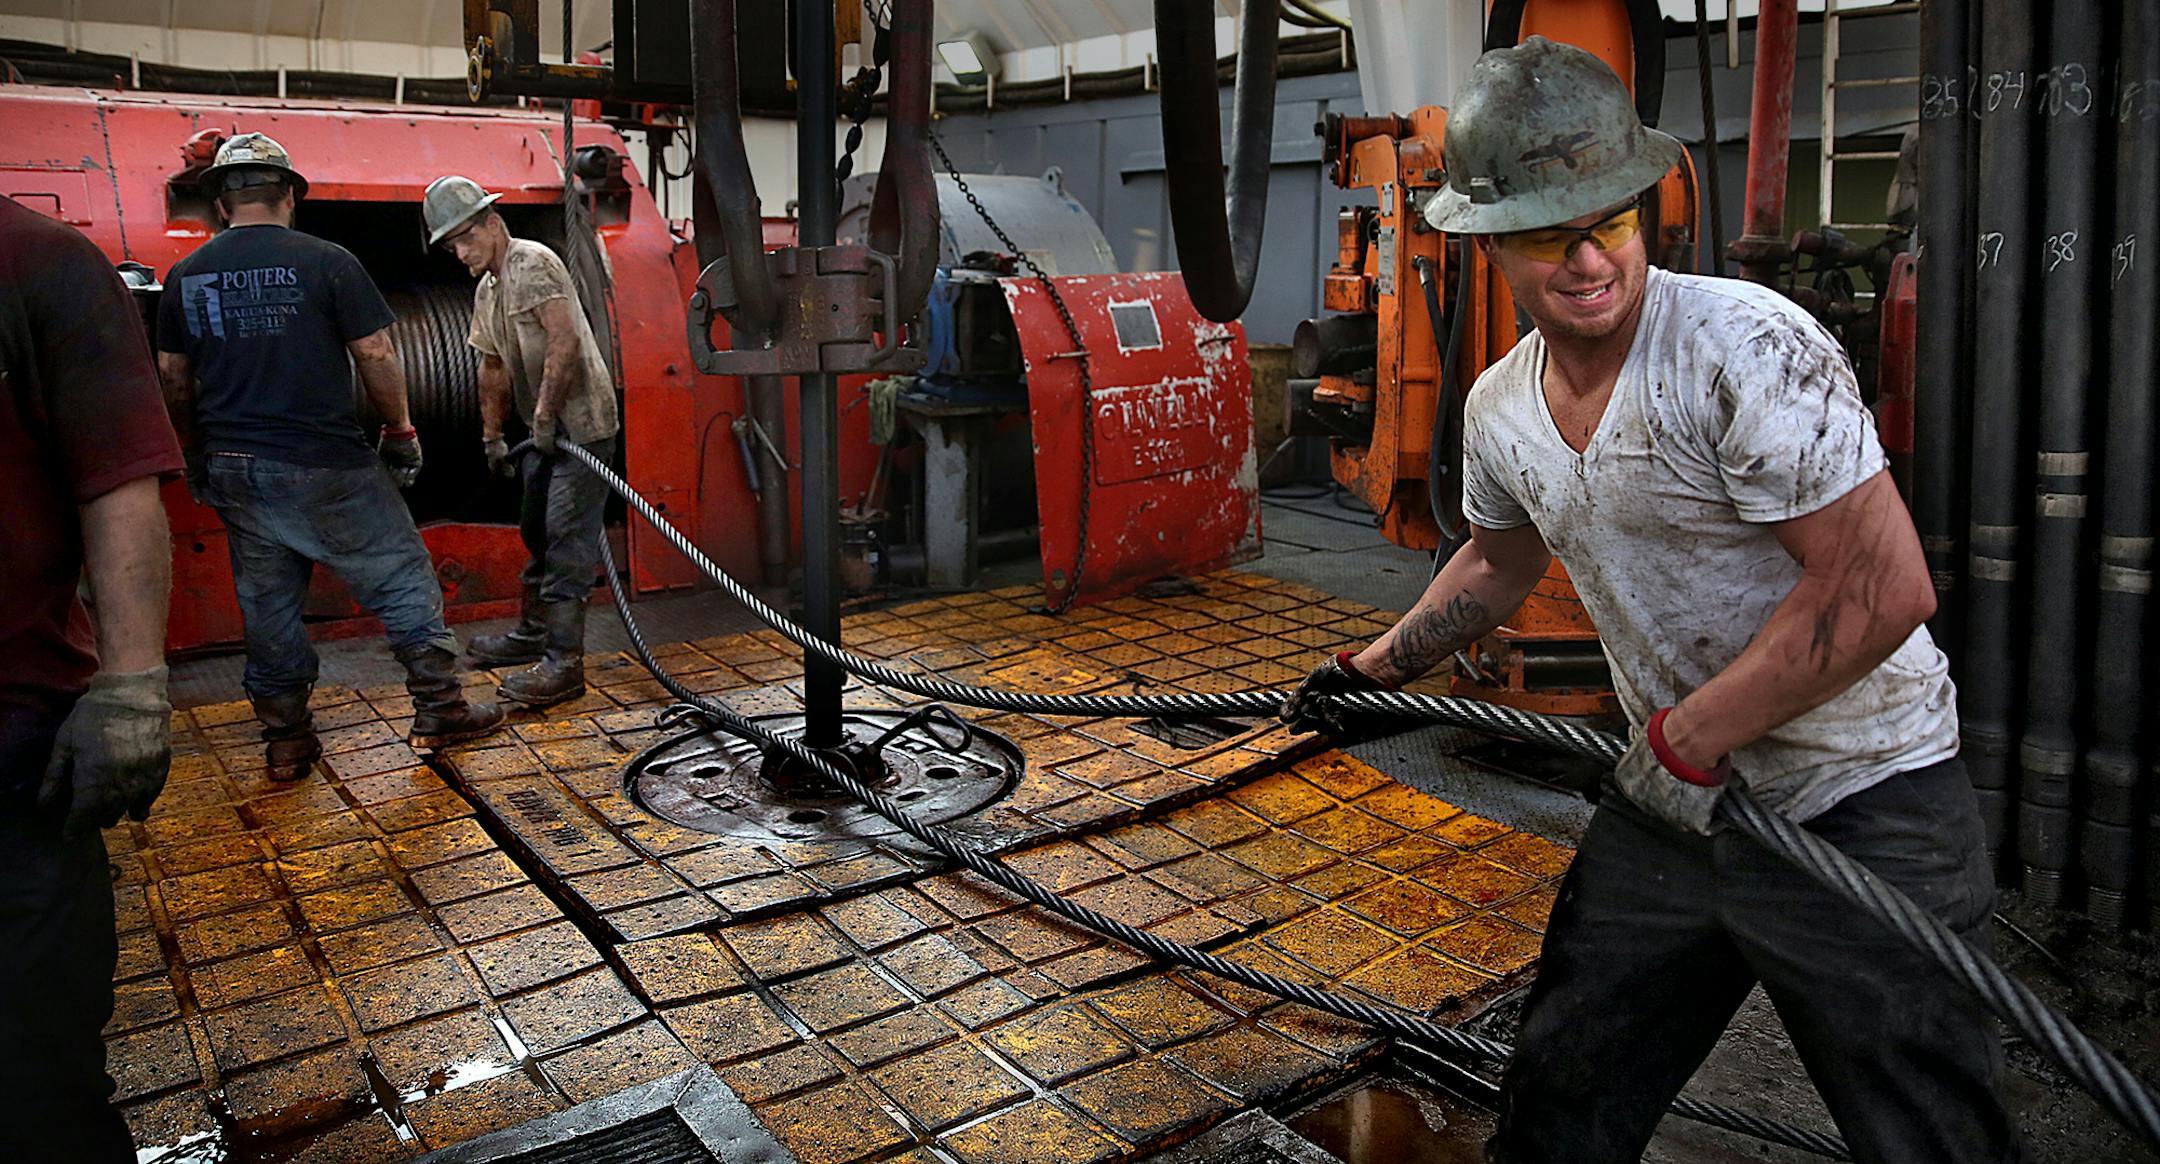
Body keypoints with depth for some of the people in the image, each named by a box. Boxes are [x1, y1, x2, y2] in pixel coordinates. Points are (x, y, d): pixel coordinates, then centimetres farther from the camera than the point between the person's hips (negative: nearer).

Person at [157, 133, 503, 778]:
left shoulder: (185, 276, 7)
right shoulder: (326, 262, -8)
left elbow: (174, 377, 12)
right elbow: (376, 354, -8)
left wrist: (196, 455, 24)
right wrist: (400, 429, 4)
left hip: (232, 469, 5)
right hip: (323, 464, -5)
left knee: (267, 602, 12)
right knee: (401, 576, 6)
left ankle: (286, 740, 19)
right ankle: (439, 710, 9)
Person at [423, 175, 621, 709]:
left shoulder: (532, 264, -13)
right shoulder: (487, 290, 18)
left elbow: (566, 340, -23)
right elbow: (494, 369, 26)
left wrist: (544, 415, -22)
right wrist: (492, 435, 24)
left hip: (580, 422, -10)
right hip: (548, 428, 10)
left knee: (567, 537, -12)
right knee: (537, 530, 19)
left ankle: (565, 661, -11)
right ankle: (532, 632, 34)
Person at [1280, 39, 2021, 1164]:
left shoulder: (1747, 345, -23)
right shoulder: (1499, 410, 1)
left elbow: (1882, 588, -26)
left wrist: (1689, 738, -20)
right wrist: (1374, 668, 22)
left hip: (1861, 814, -6)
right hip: (1673, 797, 6)